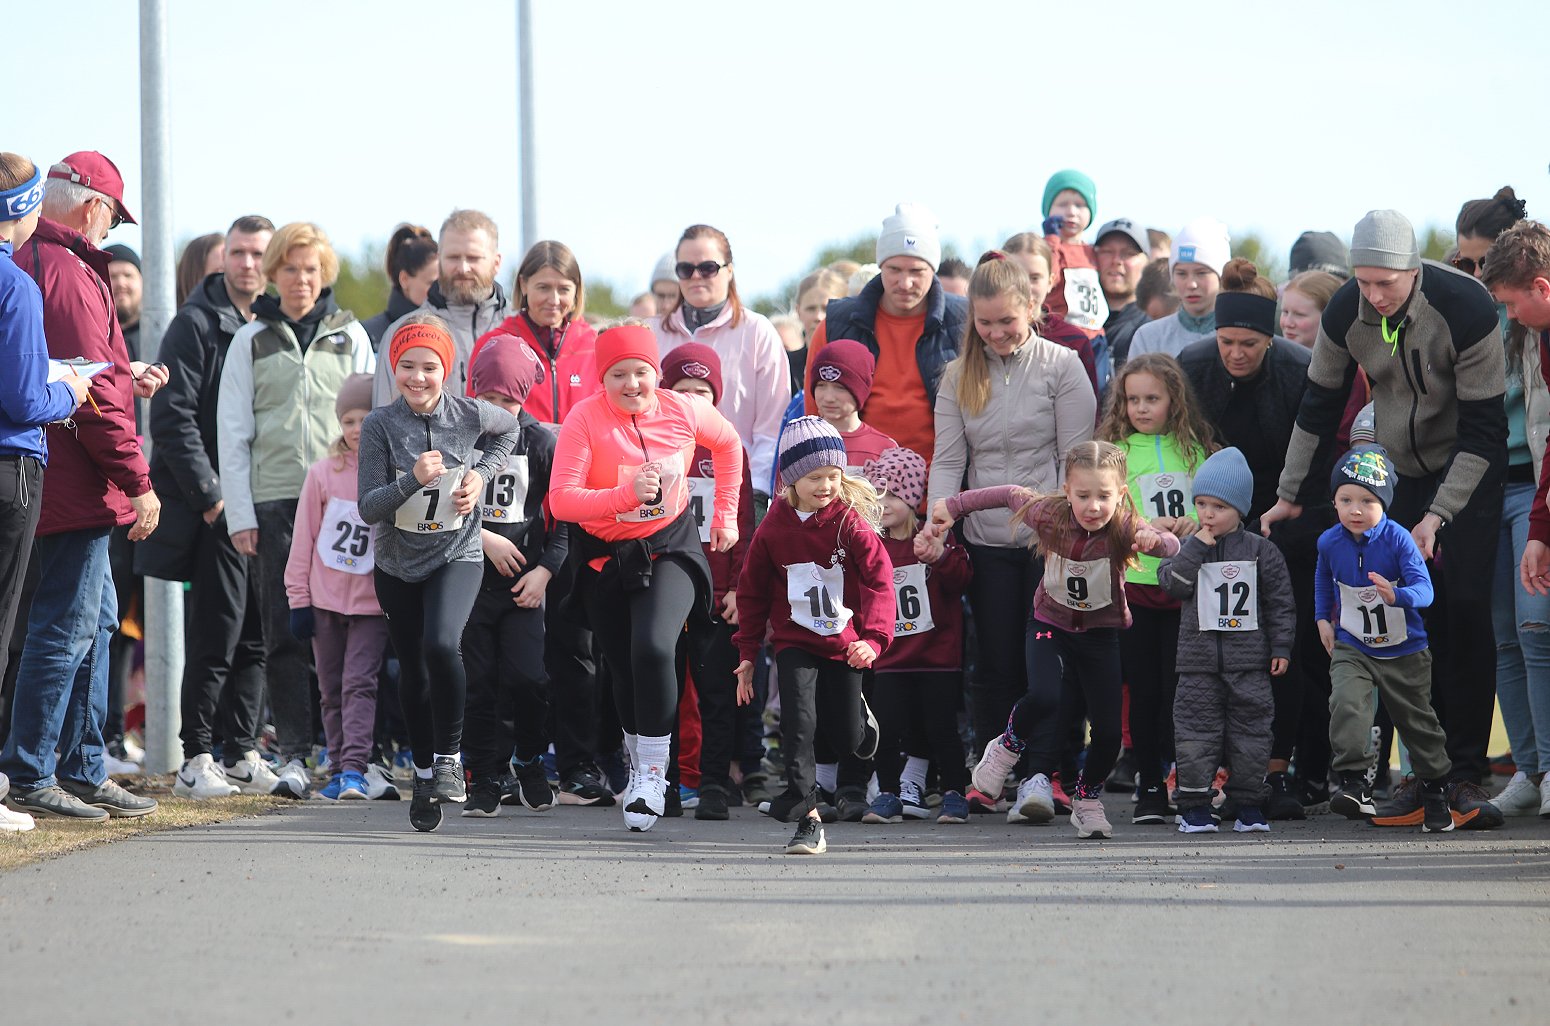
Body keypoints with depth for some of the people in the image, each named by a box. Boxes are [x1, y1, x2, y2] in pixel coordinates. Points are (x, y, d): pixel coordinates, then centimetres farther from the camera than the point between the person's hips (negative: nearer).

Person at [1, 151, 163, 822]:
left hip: (61, 483, 11)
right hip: (76, 486, -11)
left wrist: (126, 379, 22)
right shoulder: (72, 275, -17)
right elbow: (91, 395, -20)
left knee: (97, 620, 17)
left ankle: (82, 771, 23)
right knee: (68, 625, -5)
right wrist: (137, 482, -16)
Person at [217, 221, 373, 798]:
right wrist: (240, 515, -1)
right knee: (284, 630, -3)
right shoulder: (251, 341, 9)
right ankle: (293, 754, -2)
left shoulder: (351, 336, 11)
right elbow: (233, 434, 7)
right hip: (274, 499, 0)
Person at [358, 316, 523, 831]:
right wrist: (414, 479, -32)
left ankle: (448, 756, -9)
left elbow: (510, 429, 14)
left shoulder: (469, 414, -10)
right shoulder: (380, 425, -13)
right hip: (397, 562, 2)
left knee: (441, 644, -27)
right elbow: (368, 509, -16)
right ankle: (424, 771, 32)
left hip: (456, 556, -2)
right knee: (413, 672, 12)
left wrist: (481, 475, -1)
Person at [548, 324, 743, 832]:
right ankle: (638, 767, 37)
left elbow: (728, 443, 11)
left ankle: (653, 774, -13)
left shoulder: (684, 411, -12)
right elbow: (561, 500, -25)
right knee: (625, 669, 12)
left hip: (669, 549, -1)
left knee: (653, 648, -25)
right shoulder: (584, 419, -18)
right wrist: (627, 495, -37)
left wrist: (726, 513, 12)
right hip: (606, 559, 1)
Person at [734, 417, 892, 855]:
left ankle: (859, 715, 45)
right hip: (795, 642, 0)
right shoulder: (773, 529, -3)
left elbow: (880, 583, -15)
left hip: (844, 645, 0)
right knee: (798, 724, -18)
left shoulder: (851, 524, -10)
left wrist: (873, 638, -29)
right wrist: (748, 654, 8)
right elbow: (753, 592, 8)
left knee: (847, 739, 6)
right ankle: (807, 820, -16)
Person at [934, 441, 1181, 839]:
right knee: (1044, 698, -27)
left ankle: (1087, 799, 24)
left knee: (1109, 729, -4)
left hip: (1101, 634, 0)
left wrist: (1154, 540, -64)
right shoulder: (1049, 515, -20)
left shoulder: (1123, 527, -25)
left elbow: (1172, 546, -42)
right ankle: (1007, 747, 5)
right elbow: (1010, 495, -1)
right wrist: (954, 505, 8)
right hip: (1050, 627, 0)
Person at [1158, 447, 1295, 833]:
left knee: (1250, 730, 3)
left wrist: (1281, 648, 1)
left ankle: (1249, 806, 11)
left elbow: (1280, 602, 5)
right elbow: (1172, 584, -10)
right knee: (1195, 730, -1)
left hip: (1249, 659, -1)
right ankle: (1195, 806, 4)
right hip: (1199, 659, 1)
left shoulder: (1260, 550, 3)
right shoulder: (1188, 548, 6)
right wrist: (1195, 547, -14)